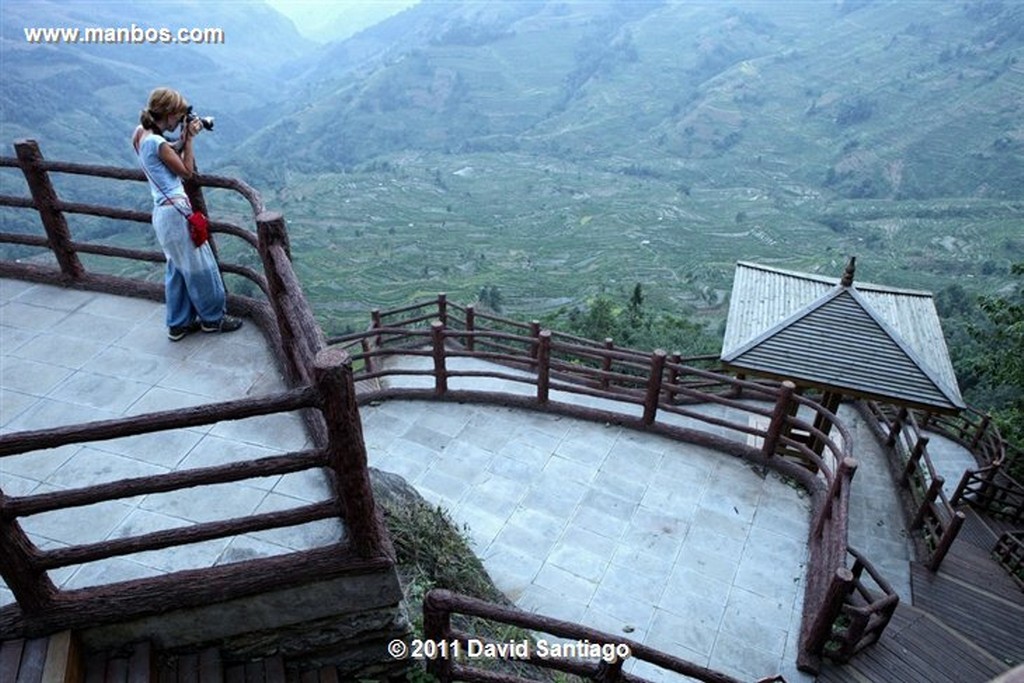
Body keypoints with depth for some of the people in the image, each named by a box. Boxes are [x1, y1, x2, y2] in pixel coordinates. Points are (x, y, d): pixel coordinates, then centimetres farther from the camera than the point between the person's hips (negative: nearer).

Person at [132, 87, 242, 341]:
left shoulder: (141, 133, 9)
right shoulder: (157, 142, -18)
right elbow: (186, 171, -9)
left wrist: (183, 139, 5)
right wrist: (189, 139, -4)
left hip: (165, 210, 10)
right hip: (176, 211, -10)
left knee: (178, 268, 16)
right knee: (200, 266, 4)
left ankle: (179, 323, 23)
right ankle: (213, 318, 17)